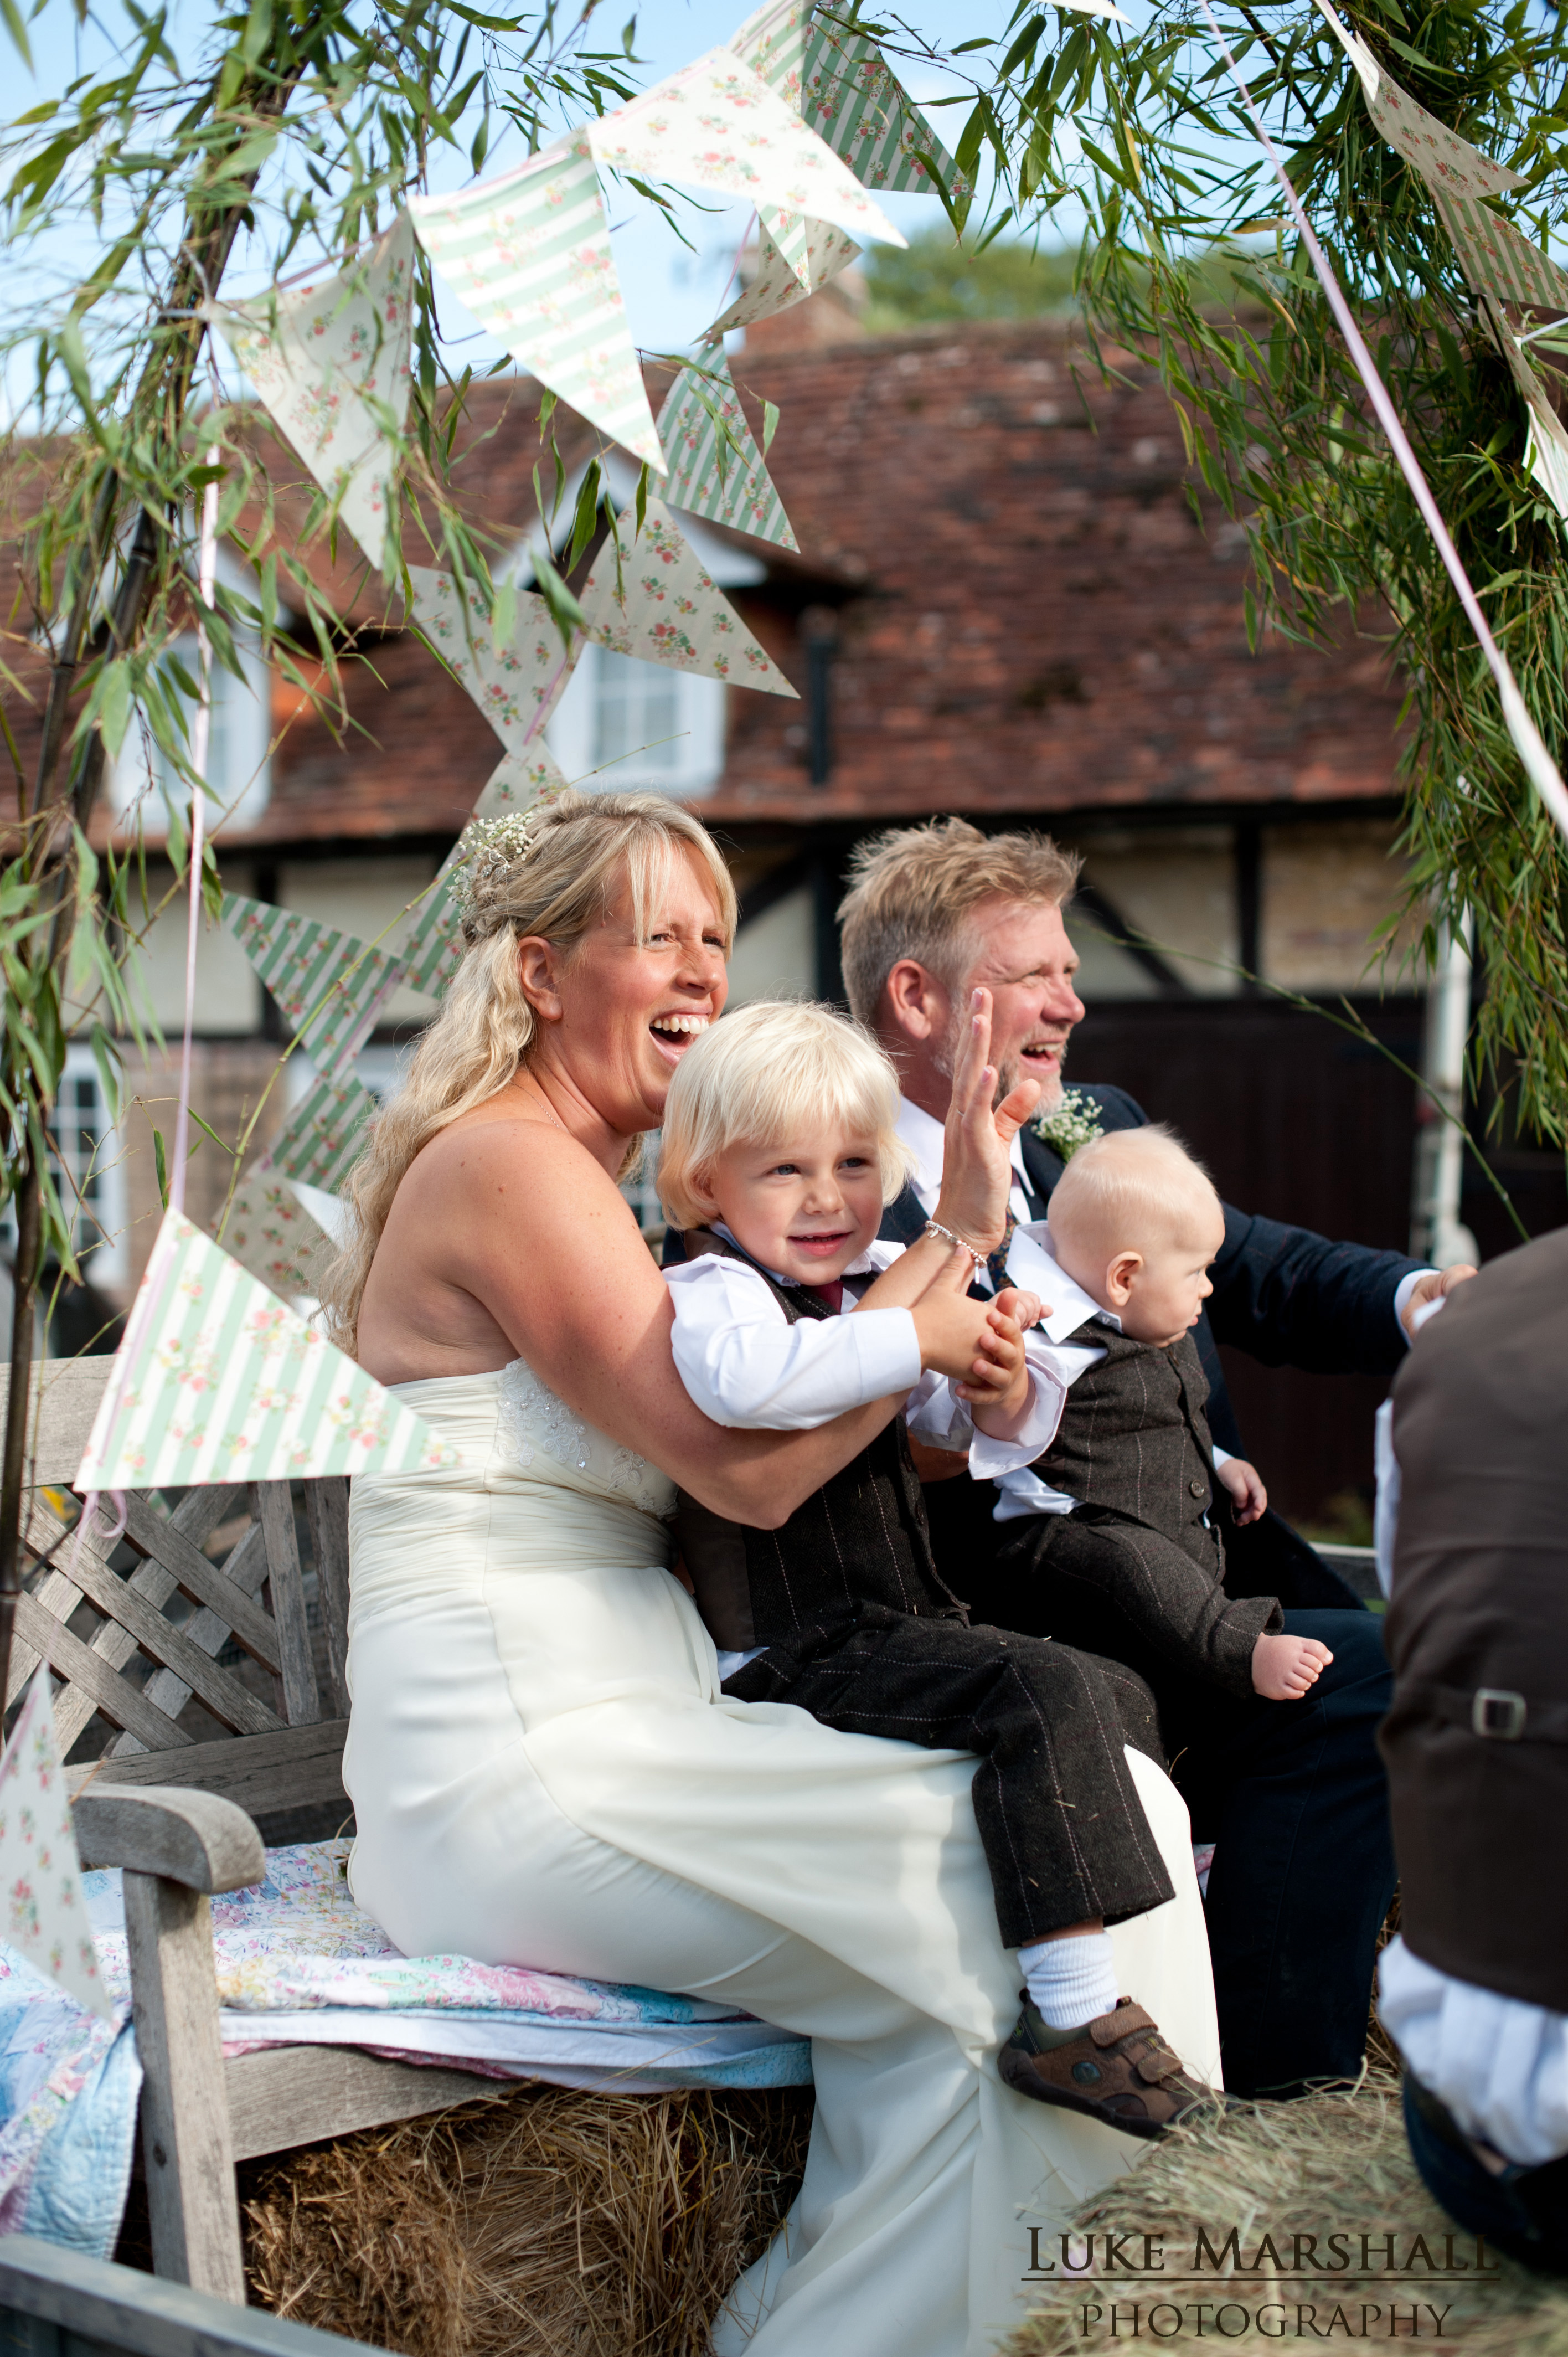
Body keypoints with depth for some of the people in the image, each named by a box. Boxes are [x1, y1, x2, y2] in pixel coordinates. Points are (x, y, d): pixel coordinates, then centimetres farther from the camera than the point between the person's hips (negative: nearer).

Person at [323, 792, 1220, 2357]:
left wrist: (955, 1233, 4)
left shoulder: (579, 1179, 20)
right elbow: (747, 1466, -17)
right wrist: (941, 1297, -8)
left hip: (605, 1743, 9)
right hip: (517, 1772, -9)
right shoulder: (503, 1166, -11)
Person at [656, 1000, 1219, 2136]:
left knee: (1125, 1701, 13)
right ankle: (1074, 2015, -25)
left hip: (906, 1625, 10)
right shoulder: (712, 1290, -14)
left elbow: (978, 1430, 15)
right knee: (1043, 1693, -26)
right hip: (800, 1650, -10)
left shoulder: (886, 1279, 11)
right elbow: (742, 1378, -40)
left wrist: (1005, 1393, -9)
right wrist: (913, 1333, -32)